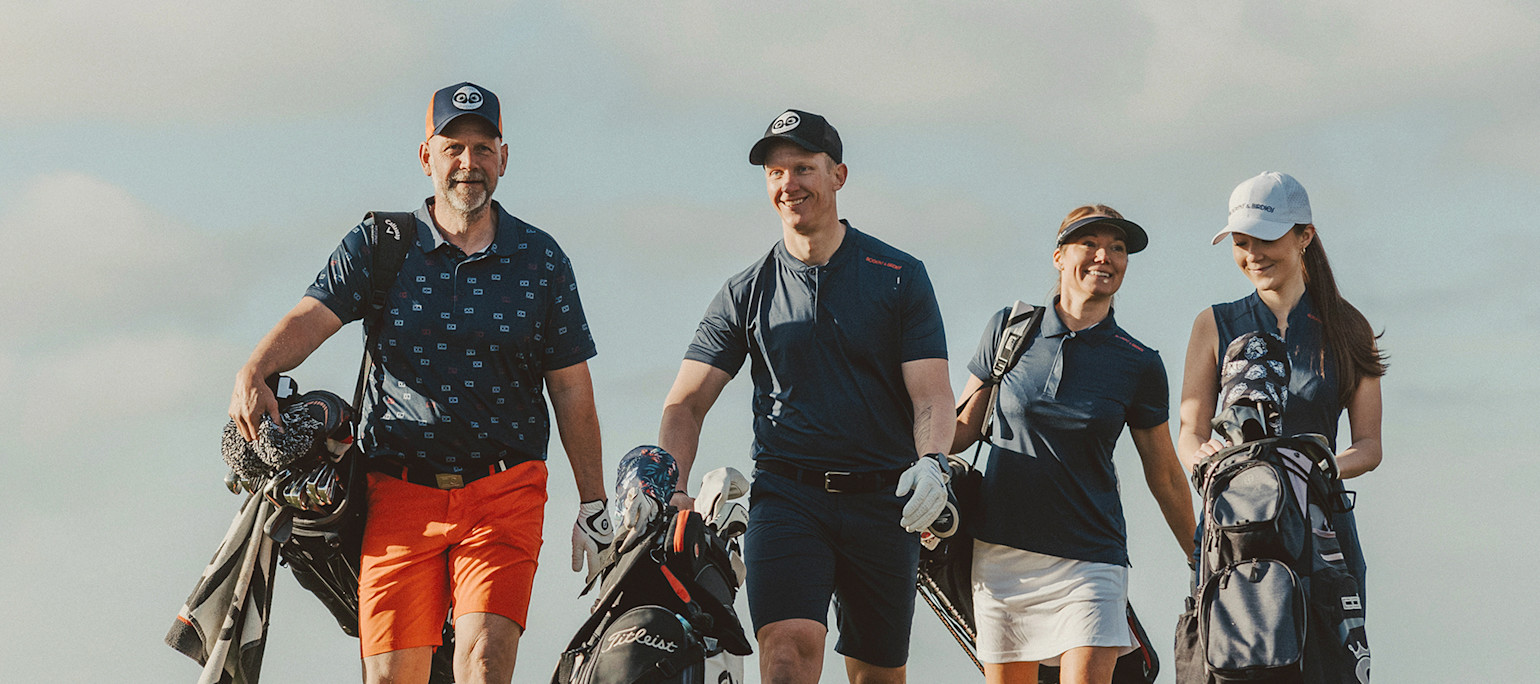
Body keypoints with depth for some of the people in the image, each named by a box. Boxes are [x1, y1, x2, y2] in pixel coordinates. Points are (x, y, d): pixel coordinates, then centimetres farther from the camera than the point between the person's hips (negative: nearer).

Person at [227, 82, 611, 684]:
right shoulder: (378, 246, 6)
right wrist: (253, 373, -31)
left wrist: (593, 507, 10)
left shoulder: (540, 260, 8)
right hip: (399, 492, 1)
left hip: (503, 492, 0)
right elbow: (312, 317, -10)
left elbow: (571, 388, 11)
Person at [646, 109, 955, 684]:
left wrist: (931, 463, -22)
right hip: (787, 495, -1)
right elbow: (686, 403, 8)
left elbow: (931, 393, -1)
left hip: (884, 499, 1)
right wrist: (669, 489, -9)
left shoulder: (901, 277, 6)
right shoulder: (746, 292, 10)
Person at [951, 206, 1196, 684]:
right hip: (1001, 550, 1)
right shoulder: (1009, 330, 4)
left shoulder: (1139, 364, 2)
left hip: (1089, 557, -1)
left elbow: (1165, 475, 11)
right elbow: (964, 426, 11)